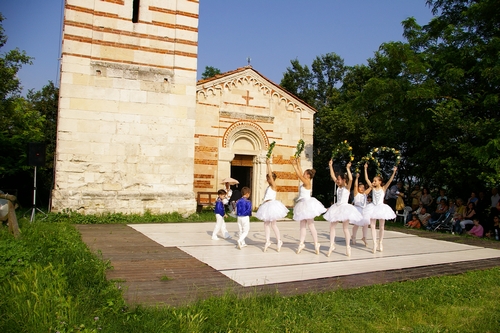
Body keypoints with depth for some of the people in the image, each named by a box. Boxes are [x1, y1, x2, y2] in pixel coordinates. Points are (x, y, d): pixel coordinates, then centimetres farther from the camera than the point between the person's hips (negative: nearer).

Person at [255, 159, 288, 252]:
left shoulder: (273, 185, -9)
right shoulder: (269, 186, 11)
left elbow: (270, 175, -17)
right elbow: (269, 174, 16)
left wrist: (268, 164, -13)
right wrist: (267, 164, 14)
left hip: (272, 205, -8)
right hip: (266, 205, 9)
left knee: (273, 224, -2)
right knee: (266, 224, 7)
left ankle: (279, 241, 10)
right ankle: (268, 241, 13)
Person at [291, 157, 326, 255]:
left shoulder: (307, 182, -14)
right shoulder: (306, 182, 10)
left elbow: (299, 175, -17)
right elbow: (300, 174, 17)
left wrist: (294, 165, -11)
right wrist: (297, 163, 18)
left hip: (307, 204, -10)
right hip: (304, 205, 10)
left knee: (310, 225, -4)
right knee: (302, 225, 9)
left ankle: (316, 244, 3)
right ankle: (301, 243, 13)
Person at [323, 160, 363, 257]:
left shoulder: (347, 187, -7)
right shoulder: (338, 187, 8)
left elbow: (351, 179, -26)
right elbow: (333, 176, 6)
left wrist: (348, 169, -26)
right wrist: (330, 166, 2)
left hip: (345, 207, -6)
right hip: (337, 207, 6)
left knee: (345, 228, 0)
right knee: (332, 227, 2)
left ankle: (348, 246, 12)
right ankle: (332, 245, 10)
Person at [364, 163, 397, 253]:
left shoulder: (383, 188, -2)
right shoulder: (373, 188, 3)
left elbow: (390, 181, -13)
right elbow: (367, 179, -1)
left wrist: (394, 172, -23)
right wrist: (365, 169, -4)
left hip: (381, 207, -2)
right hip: (374, 208, 2)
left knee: (381, 227, 8)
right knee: (372, 226, -5)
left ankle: (380, 243, 21)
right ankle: (375, 243, -1)